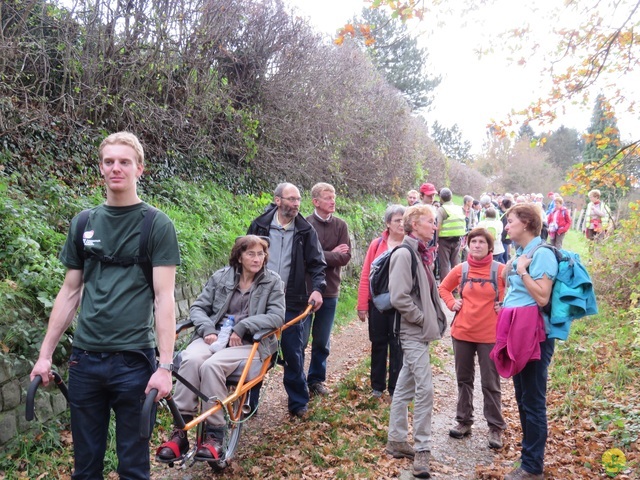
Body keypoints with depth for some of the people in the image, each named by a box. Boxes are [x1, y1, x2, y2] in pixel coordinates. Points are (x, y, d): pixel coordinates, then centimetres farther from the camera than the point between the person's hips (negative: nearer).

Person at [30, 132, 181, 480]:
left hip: (133, 359, -4)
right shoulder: (83, 223, 8)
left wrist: (165, 365, -16)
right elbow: (70, 292, 12)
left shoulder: (157, 225, -5)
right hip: (85, 358, 4)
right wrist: (45, 353, 9)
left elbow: (164, 297, -10)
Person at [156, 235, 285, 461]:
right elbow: (198, 307, 10)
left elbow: (277, 316, -6)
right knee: (190, 359, -32)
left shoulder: (273, 281, 5)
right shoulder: (221, 277, 11)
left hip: (248, 342, -2)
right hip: (214, 337, 3)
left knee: (211, 365, -33)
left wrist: (242, 326, -15)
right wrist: (207, 329, -11)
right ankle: (180, 432, -26)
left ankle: (214, 434, -22)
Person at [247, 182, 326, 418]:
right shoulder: (260, 225, 1)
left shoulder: (306, 231, 1)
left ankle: (298, 403, 22)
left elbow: (317, 263, 0)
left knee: (294, 355, 6)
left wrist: (317, 288, -17)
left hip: (291, 303, 0)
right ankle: (248, 403, 23)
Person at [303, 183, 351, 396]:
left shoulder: (340, 225, 3)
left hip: (330, 292, 4)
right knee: (300, 338, 5)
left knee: (322, 341, 13)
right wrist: (332, 255, -9)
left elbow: (345, 257, -4)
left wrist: (321, 256, -13)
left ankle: (316, 379, 29)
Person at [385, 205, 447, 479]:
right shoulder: (405, 253, -16)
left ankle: (396, 441, 25)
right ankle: (422, 450, 2)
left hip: (418, 331, 9)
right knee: (425, 389, -8)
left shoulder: (420, 253, 12)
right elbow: (399, 297, -22)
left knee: (405, 386, 15)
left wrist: (430, 320, 8)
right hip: (413, 331, -9)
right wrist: (423, 319, -14)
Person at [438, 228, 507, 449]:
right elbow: (443, 288, 16)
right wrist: (452, 303, 0)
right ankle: (464, 421, 28)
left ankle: (496, 427, 18)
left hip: (489, 335, -3)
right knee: (464, 379, 15)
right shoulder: (461, 269, 0)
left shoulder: (500, 270, -9)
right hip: (462, 332, 3)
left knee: (490, 383, 6)